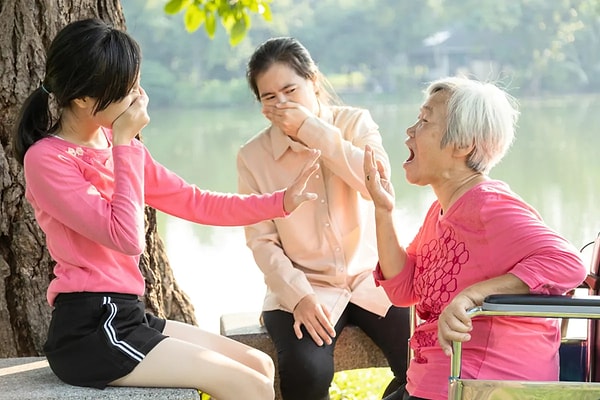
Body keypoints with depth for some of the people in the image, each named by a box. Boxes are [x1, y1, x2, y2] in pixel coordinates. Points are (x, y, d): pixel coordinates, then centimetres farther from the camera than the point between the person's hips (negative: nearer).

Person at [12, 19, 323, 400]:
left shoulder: (121, 147, 11)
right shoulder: (46, 159, -13)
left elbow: (193, 202, 16)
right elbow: (127, 238, -20)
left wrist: (279, 202, 12)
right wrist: (124, 146, -17)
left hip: (126, 317, 9)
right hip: (89, 330, -9)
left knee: (260, 366, 8)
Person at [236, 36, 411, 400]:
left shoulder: (355, 122, 0)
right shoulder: (253, 157, -1)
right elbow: (263, 242, -4)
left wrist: (312, 128, -19)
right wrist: (299, 297, -18)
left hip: (369, 277, 1)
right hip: (302, 287, -1)